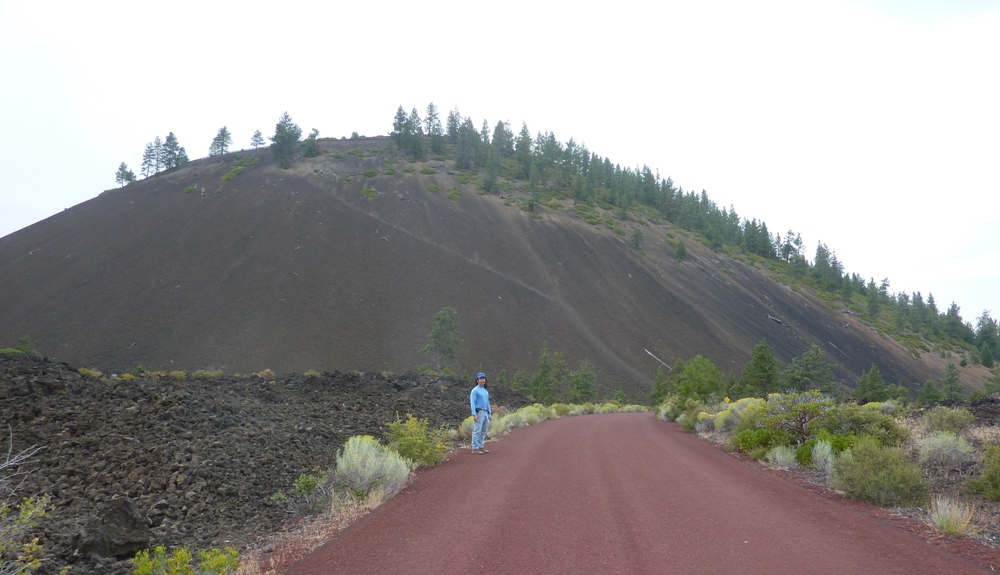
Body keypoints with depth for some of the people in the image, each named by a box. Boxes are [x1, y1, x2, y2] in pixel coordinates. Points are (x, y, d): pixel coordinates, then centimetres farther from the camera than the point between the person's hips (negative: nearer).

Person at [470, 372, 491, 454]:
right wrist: (474, 415, -22)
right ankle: (475, 448, -4)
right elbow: (472, 403, -14)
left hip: (485, 413, 8)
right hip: (478, 413, -8)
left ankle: (481, 447, 14)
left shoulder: (485, 391, 17)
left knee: (483, 431, 9)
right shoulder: (475, 390, -9)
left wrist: (489, 414, 15)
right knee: (477, 431, -7)